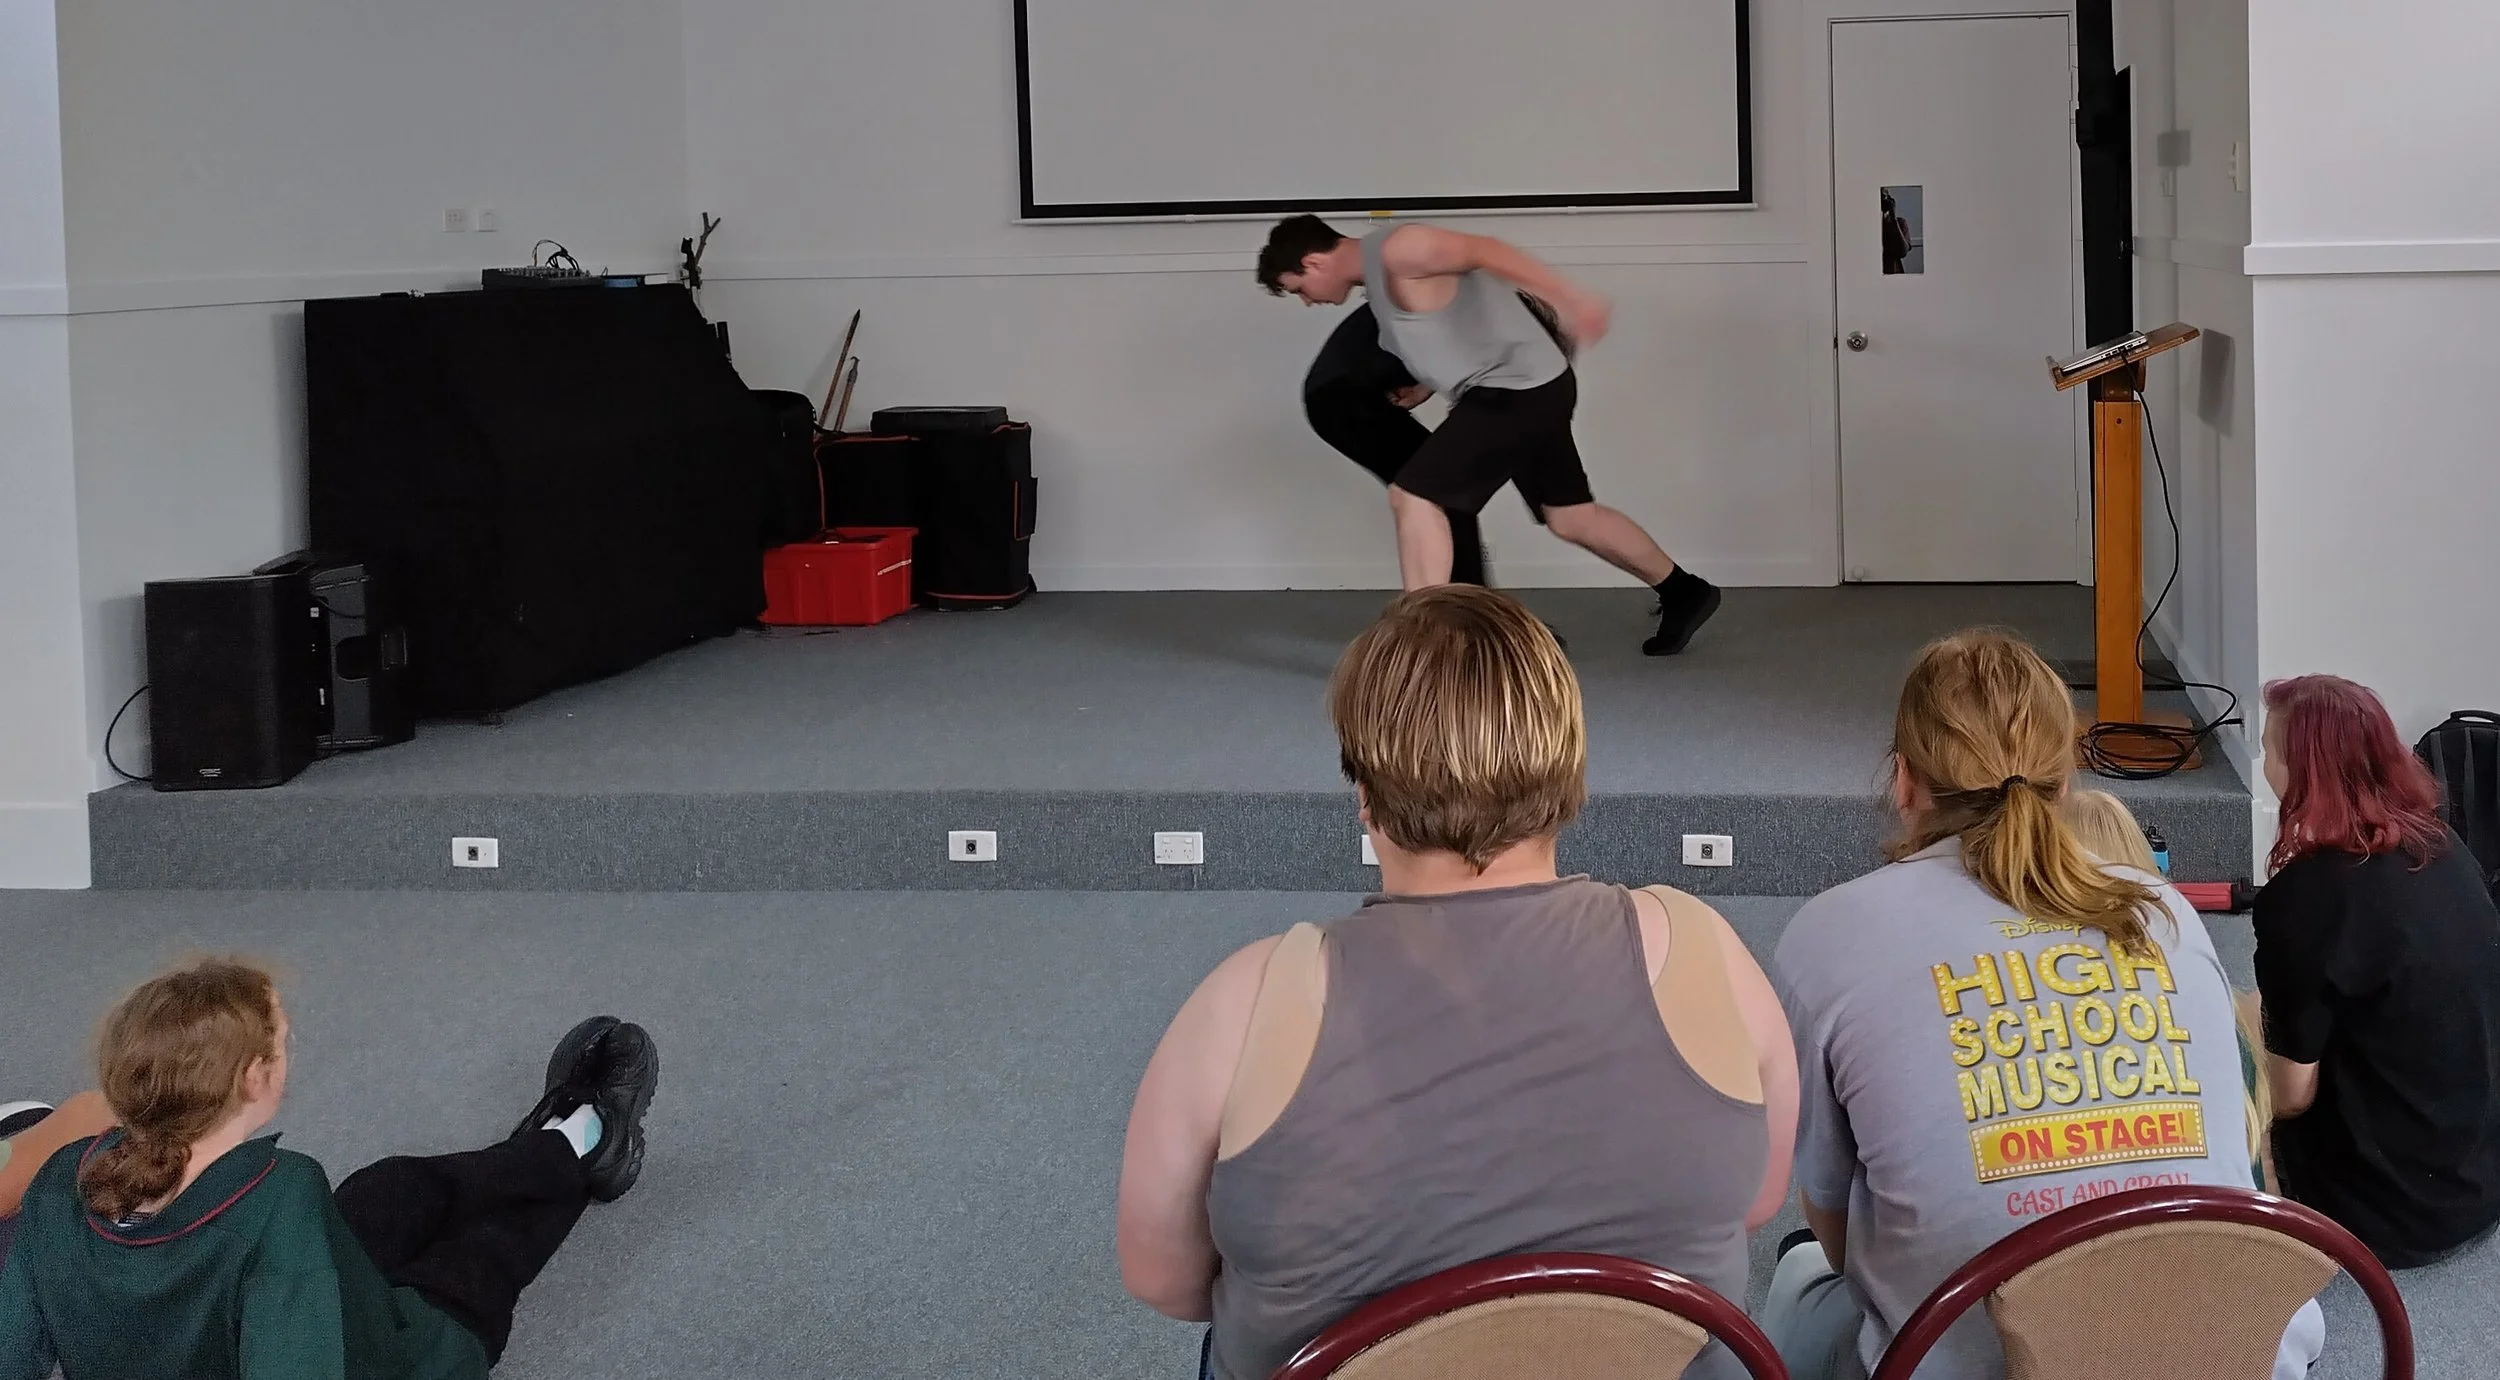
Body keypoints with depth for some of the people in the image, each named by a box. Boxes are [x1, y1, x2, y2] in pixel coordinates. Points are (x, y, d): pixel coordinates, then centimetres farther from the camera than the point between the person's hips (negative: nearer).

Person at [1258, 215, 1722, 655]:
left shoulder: (1397, 250, -16)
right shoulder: (1380, 272, 14)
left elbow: (1486, 251, -24)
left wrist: (1569, 297, -31)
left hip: (1518, 387, -10)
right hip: (1527, 387, 10)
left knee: (1413, 497, -11)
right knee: (1571, 517, 21)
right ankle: (1685, 593, 37)